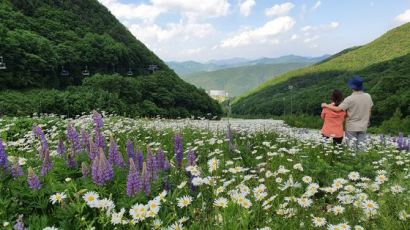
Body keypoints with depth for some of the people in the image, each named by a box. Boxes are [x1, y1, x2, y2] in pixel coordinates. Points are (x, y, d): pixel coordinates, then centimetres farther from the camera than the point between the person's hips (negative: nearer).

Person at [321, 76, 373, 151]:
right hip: (363, 126, 4)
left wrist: (326, 105, -9)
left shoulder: (350, 99, -19)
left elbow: (338, 109, -23)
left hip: (351, 127, -4)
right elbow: (369, 111, 9)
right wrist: (367, 121, 26)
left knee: (352, 148, 5)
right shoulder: (368, 96, -3)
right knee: (361, 147, 11)